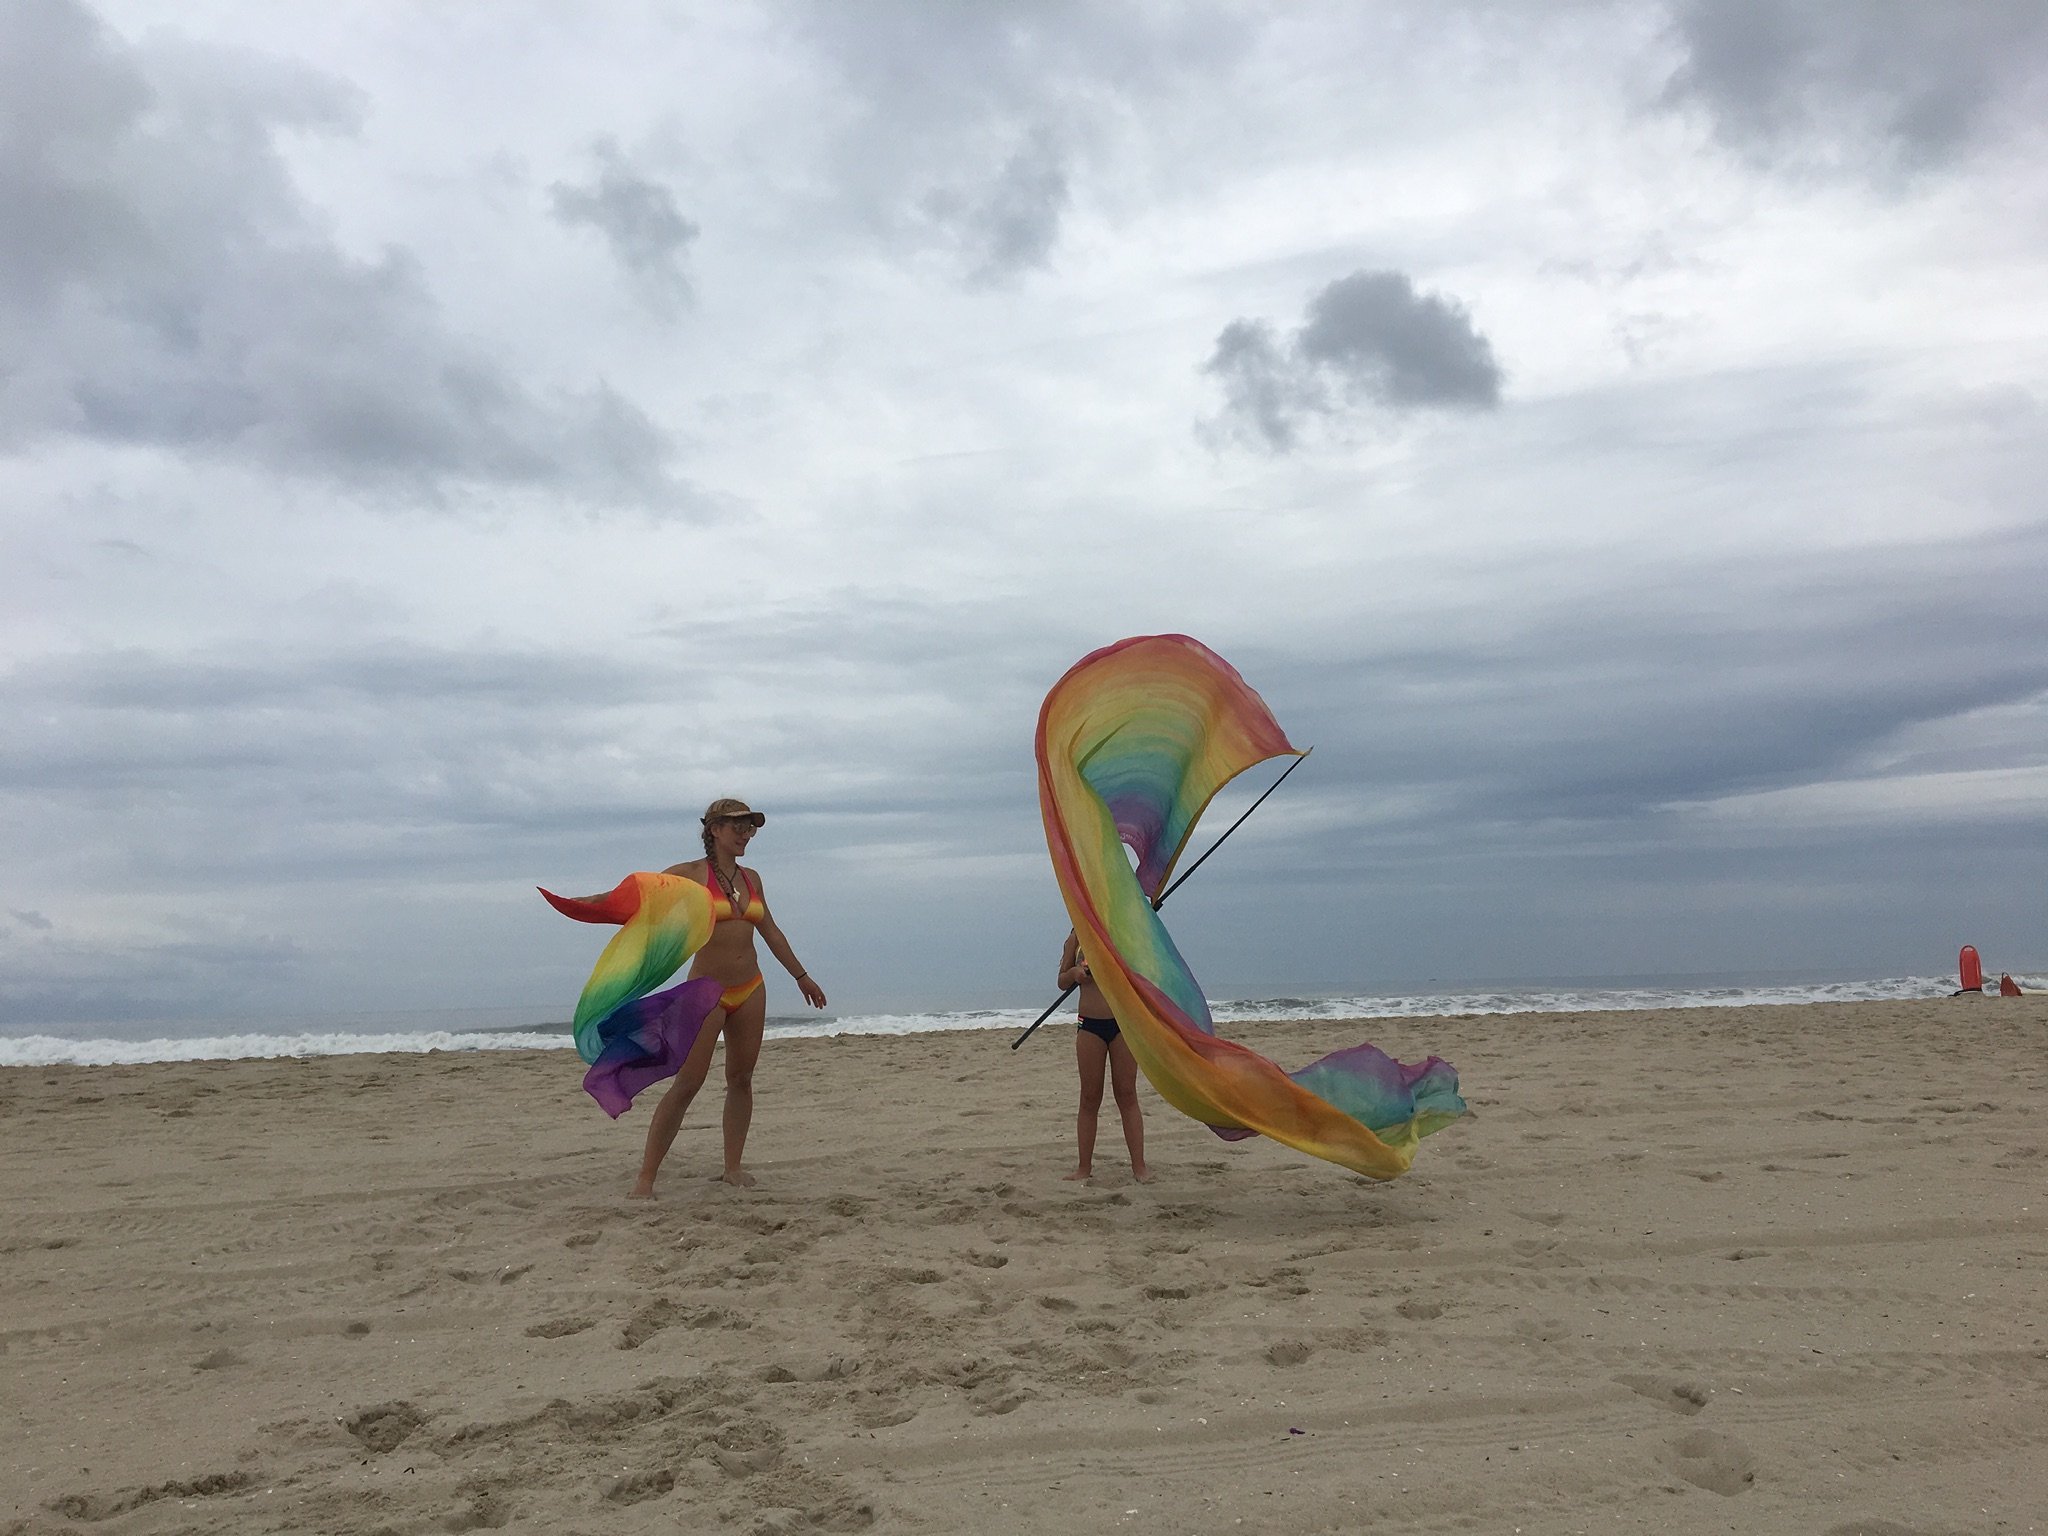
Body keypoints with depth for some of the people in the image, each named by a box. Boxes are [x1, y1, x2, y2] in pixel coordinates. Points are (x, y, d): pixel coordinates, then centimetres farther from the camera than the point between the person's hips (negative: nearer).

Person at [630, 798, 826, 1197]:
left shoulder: (751, 878, 9)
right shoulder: (691, 874, -7)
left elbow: (771, 932, 19)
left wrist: (801, 975, 24)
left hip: (750, 989, 5)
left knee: (741, 1078, 8)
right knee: (687, 1083, -8)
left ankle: (733, 1166, 18)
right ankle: (646, 1177, -2)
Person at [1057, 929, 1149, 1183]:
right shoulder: (1077, 938, 5)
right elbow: (1062, 981, 12)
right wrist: (1074, 974, -9)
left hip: (1123, 1022, -1)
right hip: (1089, 1024, 1)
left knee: (1127, 1095, 1)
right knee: (1089, 1098, 5)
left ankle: (1139, 1165, 5)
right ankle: (1085, 1167, 13)